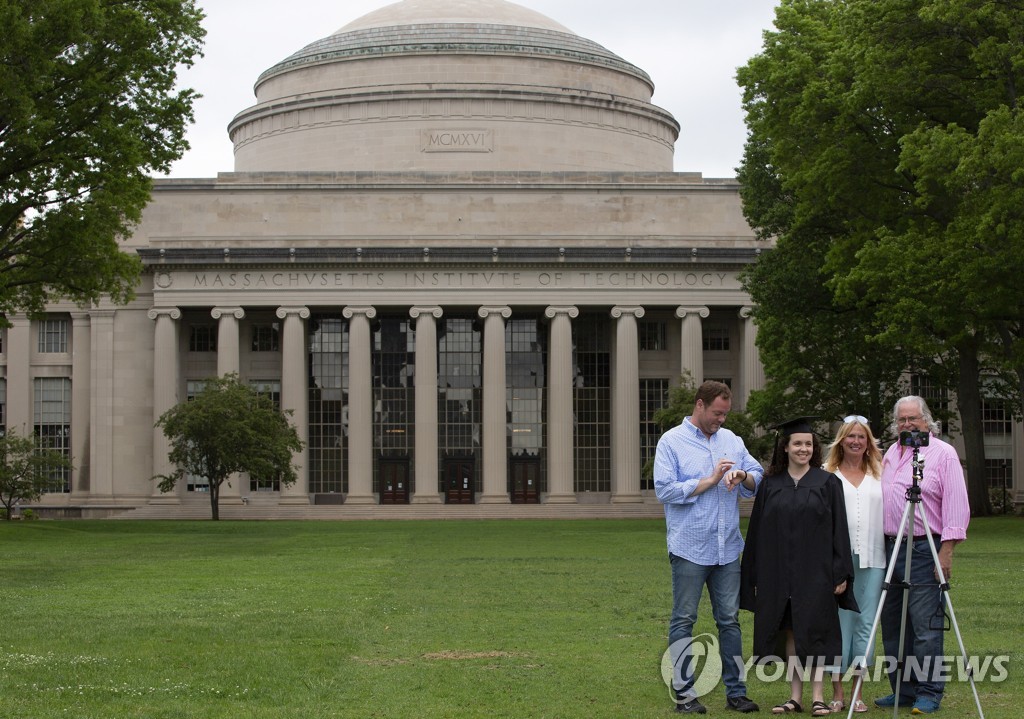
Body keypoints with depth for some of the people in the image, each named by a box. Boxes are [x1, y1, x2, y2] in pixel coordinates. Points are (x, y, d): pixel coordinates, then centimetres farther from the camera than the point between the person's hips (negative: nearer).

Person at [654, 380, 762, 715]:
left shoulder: (731, 440, 14)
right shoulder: (672, 442, -2)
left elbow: (759, 479, 11)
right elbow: (665, 490, -12)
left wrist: (743, 477, -11)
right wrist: (709, 481, -11)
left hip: (728, 549, 5)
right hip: (689, 548, -5)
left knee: (729, 621, 8)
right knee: (683, 621, 0)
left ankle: (736, 692, 13)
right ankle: (684, 693, 4)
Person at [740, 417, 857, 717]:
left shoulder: (828, 482, 1)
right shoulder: (770, 485, 7)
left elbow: (839, 530, -1)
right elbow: (758, 532, 9)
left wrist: (841, 573, -7)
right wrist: (756, 577, 5)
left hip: (816, 570, -2)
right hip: (780, 572, 3)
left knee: (814, 630, -2)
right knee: (791, 632, 6)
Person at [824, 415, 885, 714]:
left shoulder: (879, 474, 14)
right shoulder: (827, 475, 7)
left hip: (872, 559, 2)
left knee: (866, 622, 2)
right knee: (838, 622, -2)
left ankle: (857, 691, 9)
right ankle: (837, 691, 5)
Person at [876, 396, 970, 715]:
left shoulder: (943, 453, -4)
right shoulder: (890, 454, 17)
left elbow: (956, 505, -9)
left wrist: (947, 549, -15)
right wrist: (883, 547, 16)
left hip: (924, 549, -7)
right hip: (891, 548, 7)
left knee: (926, 626, -8)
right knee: (892, 625, 10)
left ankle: (929, 694, -2)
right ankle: (903, 690, 18)